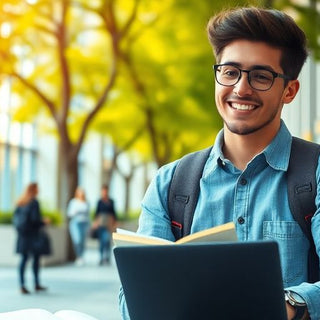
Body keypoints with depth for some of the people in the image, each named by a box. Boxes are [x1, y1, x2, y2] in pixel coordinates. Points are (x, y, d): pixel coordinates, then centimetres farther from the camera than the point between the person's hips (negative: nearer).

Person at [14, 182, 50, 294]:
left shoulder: (19, 203, 6)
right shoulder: (34, 203, -15)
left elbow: (15, 217, 7)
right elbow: (35, 219, -20)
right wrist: (44, 221, -2)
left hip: (23, 235, 6)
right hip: (33, 235, -6)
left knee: (24, 258, 7)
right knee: (36, 258, 7)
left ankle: (22, 285, 4)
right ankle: (37, 284, 14)